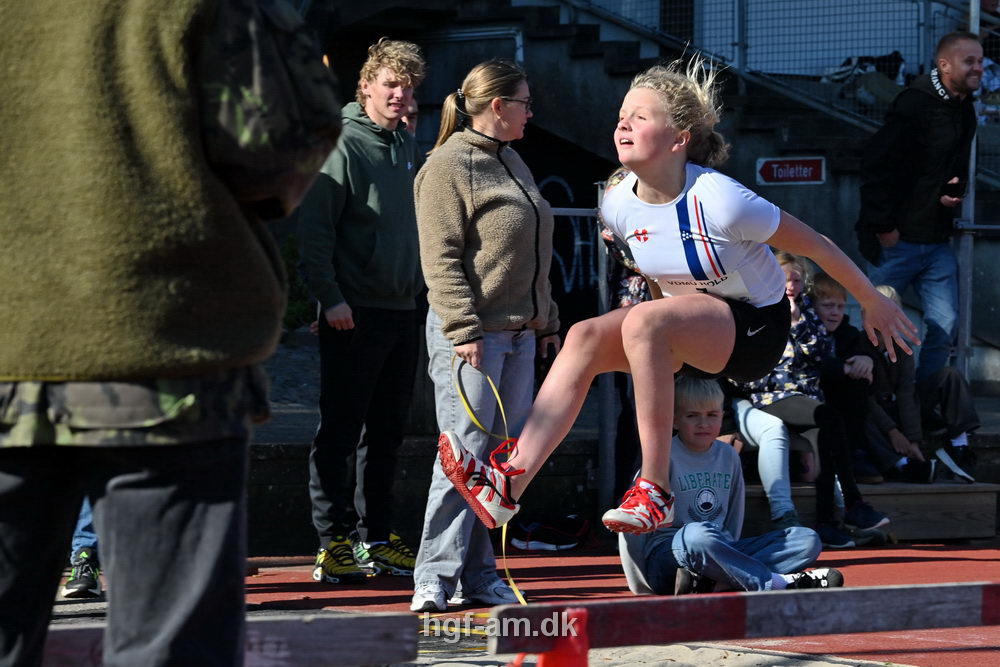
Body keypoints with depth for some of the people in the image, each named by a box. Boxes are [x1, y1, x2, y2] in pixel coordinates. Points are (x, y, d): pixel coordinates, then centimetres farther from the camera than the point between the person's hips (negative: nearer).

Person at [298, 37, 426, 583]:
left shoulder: (407, 147, 15)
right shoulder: (343, 144, -9)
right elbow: (314, 227, -14)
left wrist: (420, 287, 15)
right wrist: (329, 297, -19)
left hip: (402, 309, 8)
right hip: (354, 312, -8)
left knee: (386, 431, 11)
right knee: (341, 430, -4)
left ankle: (378, 538, 18)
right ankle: (334, 543, -1)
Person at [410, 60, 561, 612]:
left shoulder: (511, 162, 19)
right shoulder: (449, 164, -8)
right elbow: (441, 258, -14)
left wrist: (546, 320, 21)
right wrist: (463, 328, -20)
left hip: (519, 334, 9)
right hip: (473, 334, -9)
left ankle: (478, 576, 10)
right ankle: (436, 577, -9)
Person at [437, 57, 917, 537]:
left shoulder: (718, 201, -24)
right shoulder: (619, 206, -5)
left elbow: (816, 246, -11)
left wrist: (874, 304, -2)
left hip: (755, 330, -6)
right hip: (689, 334, 6)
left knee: (643, 322, -33)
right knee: (585, 337, -19)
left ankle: (654, 492, -31)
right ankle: (510, 482, -30)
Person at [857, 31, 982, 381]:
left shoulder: (964, 110, 11)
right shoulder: (916, 104, -15)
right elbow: (875, 166, -19)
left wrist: (956, 190, 2)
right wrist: (884, 227, -19)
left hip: (937, 241, 7)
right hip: (898, 236, -7)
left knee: (944, 326, 0)